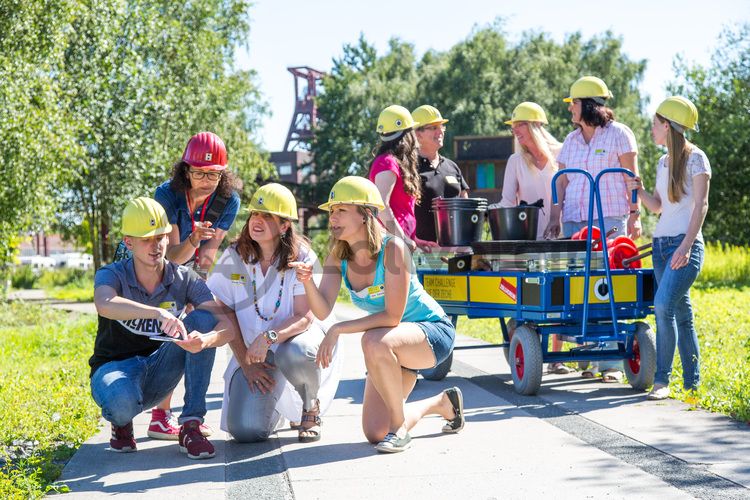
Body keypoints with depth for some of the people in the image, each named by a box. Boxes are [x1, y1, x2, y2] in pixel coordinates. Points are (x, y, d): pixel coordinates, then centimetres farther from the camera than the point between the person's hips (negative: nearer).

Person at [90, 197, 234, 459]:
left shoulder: (184, 279, -7)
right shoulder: (111, 275, -14)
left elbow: (227, 325, -19)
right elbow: (105, 305, -41)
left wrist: (206, 341, -44)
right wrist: (158, 313, -58)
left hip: (159, 373, 3)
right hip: (115, 367, -3)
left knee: (203, 320, -21)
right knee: (122, 402, -41)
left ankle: (191, 425, -21)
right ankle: (121, 423, 2)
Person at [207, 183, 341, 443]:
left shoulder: (301, 257, -10)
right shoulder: (233, 258, -3)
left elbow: (304, 317, -15)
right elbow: (225, 315, 0)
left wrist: (269, 337, -33)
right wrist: (246, 363, -7)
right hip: (254, 352, 2)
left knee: (294, 353, -41)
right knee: (245, 430, -19)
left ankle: (311, 409, -6)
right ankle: (276, 398, 20)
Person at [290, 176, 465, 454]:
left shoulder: (392, 248, -26)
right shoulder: (338, 257, -7)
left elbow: (392, 316, -29)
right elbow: (322, 310, -19)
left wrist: (338, 329, -31)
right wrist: (307, 281, -38)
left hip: (434, 331, -7)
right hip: (395, 345, 7)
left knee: (375, 342, -40)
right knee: (375, 433, 2)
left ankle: (400, 427, -17)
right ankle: (443, 403, 31)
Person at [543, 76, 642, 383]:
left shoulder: (618, 134, 2)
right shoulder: (571, 141, 17)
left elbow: (632, 178, 0)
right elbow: (561, 181, 15)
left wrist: (634, 215, -6)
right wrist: (555, 218, 5)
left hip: (611, 220, -5)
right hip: (574, 221, 5)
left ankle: (612, 363, -6)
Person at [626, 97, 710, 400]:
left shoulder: (695, 158, -5)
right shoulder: (663, 162, 16)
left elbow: (701, 205, -11)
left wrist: (685, 246, -19)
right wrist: (639, 191, 1)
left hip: (686, 244, -7)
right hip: (661, 243, 7)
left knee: (664, 305, -19)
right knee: (681, 312, 8)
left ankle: (662, 380, -16)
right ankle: (691, 381, 12)